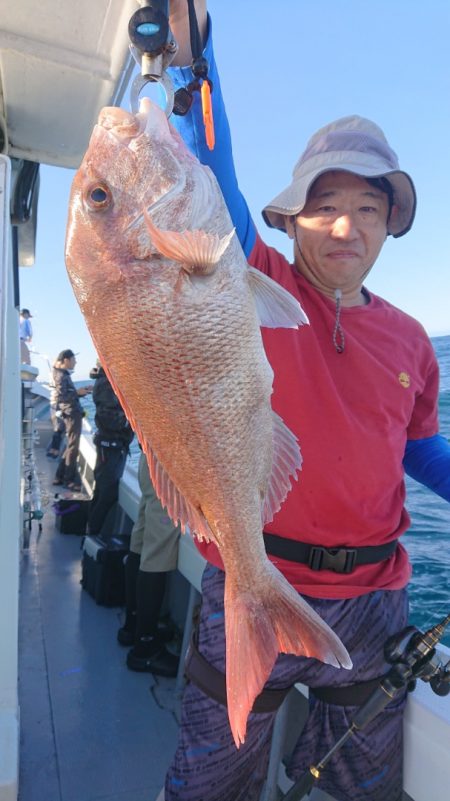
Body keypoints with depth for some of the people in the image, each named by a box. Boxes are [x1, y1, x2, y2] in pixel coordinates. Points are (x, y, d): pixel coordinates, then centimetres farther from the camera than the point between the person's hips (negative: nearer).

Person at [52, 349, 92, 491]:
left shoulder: (64, 375, 19)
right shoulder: (61, 376, -12)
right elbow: (61, 396, -24)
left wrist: (82, 391, 10)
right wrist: (77, 392, -19)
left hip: (73, 414, 10)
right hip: (72, 415, -10)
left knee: (70, 447, 15)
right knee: (73, 447, -5)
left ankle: (60, 477, 21)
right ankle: (69, 480, 1)